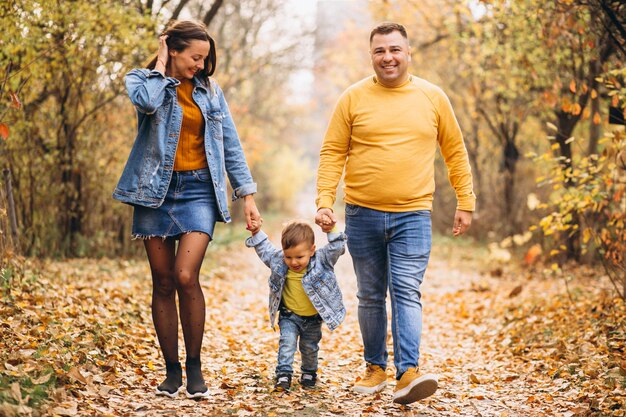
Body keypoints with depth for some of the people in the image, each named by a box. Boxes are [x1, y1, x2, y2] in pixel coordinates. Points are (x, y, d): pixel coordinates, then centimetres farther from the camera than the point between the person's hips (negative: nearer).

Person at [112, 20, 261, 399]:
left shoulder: (210, 91, 11)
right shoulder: (142, 80, 4)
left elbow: (231, 146, 13)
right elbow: (148, 101, -22)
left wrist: (248, 195, 7)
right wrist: (161, 65, -6)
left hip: (198, 191, 0)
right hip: (156, 190, 0)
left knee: (186, 277, -15)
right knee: (163, 283, 2)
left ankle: (195, 367, 0)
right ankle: (172, 369, 14)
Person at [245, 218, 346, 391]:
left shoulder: (321, 261, -19)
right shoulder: (279, 261, -13)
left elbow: (337, 248, -27)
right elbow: (265, 250, 0)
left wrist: (332, 231, -39)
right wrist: (256, 233, -11)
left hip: (313, 318, 0)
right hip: (289, 316, 0)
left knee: (309, 347, 15)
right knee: (287, 341, -16)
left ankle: (309, 373, 37)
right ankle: (284, 374, -12)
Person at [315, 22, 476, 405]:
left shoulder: (432, 97, 4)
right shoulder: (354, 98, 2)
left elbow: (455, 152, 11)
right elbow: (333, 153, 3)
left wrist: (465, 203, 9)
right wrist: (325, 202, -7)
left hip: (412, 216, -1)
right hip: (362, 215, 1)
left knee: (407, 293, -11)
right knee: (371, 297, 10)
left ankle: (408, 373, -16)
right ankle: (375, 367, 23)